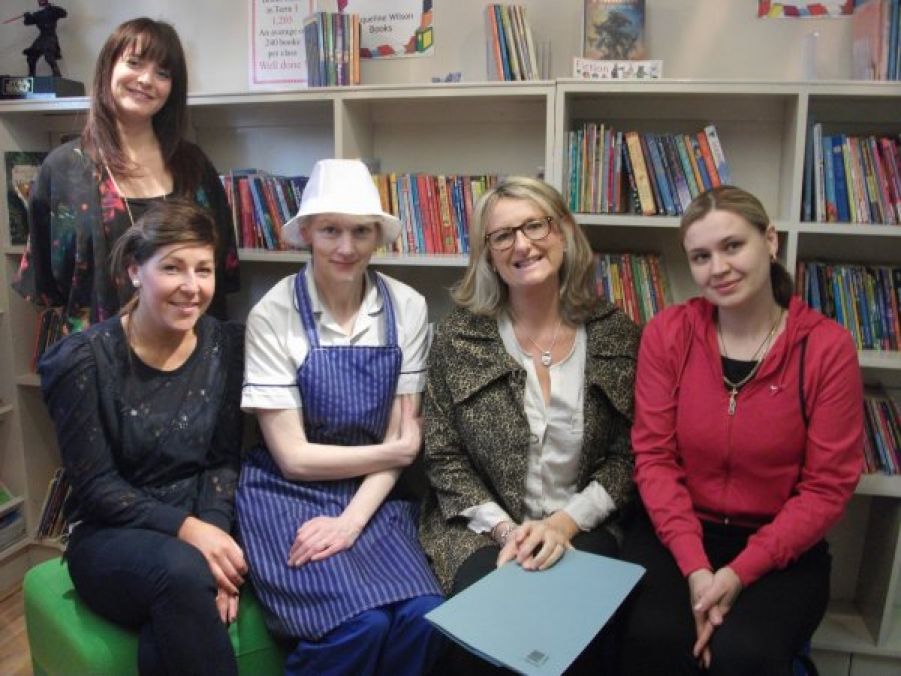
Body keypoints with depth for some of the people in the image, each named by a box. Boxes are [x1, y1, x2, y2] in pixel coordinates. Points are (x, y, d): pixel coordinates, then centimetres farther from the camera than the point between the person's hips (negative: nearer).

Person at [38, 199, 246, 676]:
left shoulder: (227, 345, -2)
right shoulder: (83, 359, -11)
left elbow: (225, 460, -1)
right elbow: (95, 484, -11)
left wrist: (213, 529, -19)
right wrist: (184, 528, -23)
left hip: (202, 526, 2)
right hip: (110, 535, -1)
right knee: (181, 571, -34)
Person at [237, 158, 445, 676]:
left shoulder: (407, 308, -2)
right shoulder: (274, 315, -11)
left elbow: (401, 436, -1)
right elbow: (293, 456, -10)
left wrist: (353, 520, -14)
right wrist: (397, 452, -7)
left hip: (374, 500, 3)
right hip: (290, 498, -2)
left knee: (424, 617, -22)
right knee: (362, 624, -24)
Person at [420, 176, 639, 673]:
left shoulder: (617, 336, -1)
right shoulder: (458, 336, -3)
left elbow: (627, 458, 1)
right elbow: (444, 459, -1)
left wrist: (564, 523, -13)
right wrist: (504, 528, -14)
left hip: (581, 528, 1)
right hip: (481, 529, 0)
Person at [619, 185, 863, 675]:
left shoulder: (827, 347, -8)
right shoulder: (667, 333, -4)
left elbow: (828, 488, -7)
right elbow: (654, 455, -5)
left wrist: (739, 572, -15)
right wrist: (694, 566, -16)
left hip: (781, 547, 0)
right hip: (677, 534, 1)